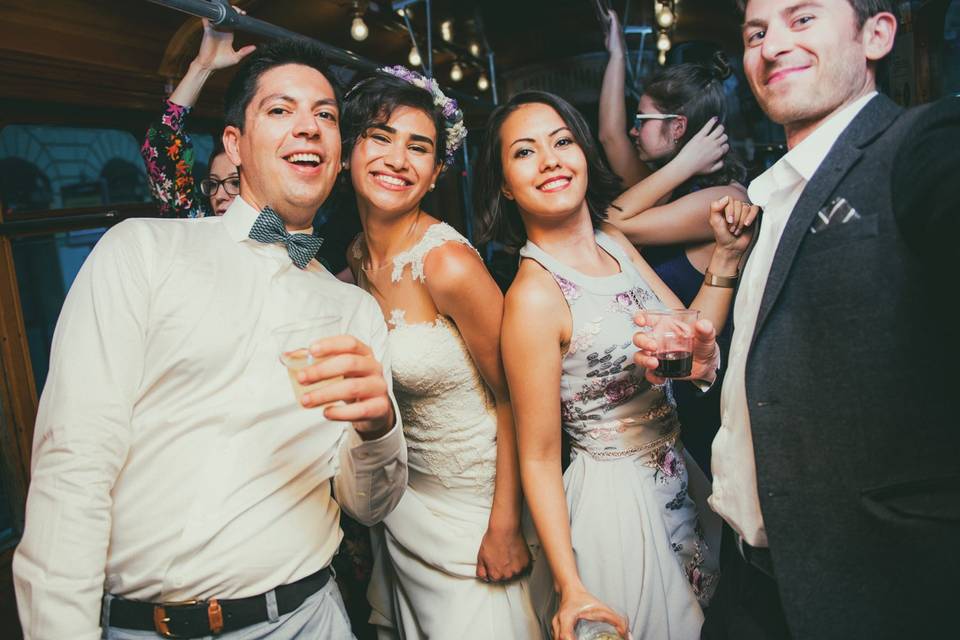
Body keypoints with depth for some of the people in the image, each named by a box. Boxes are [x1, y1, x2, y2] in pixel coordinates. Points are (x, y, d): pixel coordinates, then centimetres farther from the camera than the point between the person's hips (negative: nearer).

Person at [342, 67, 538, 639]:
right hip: (400, 502, 6)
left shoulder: (449, 264, -25)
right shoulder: (355, 258, -4)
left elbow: (511, 397, -17)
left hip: (472, 506, -6)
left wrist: (505, 526, -16)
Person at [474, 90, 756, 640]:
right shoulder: (534, 295, -23)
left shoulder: (617, 244, -1)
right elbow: (539, 460, -19)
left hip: (676, 480, 8)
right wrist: (571, 588, -19)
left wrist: (727, 255, -6)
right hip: (617, 499, -8)